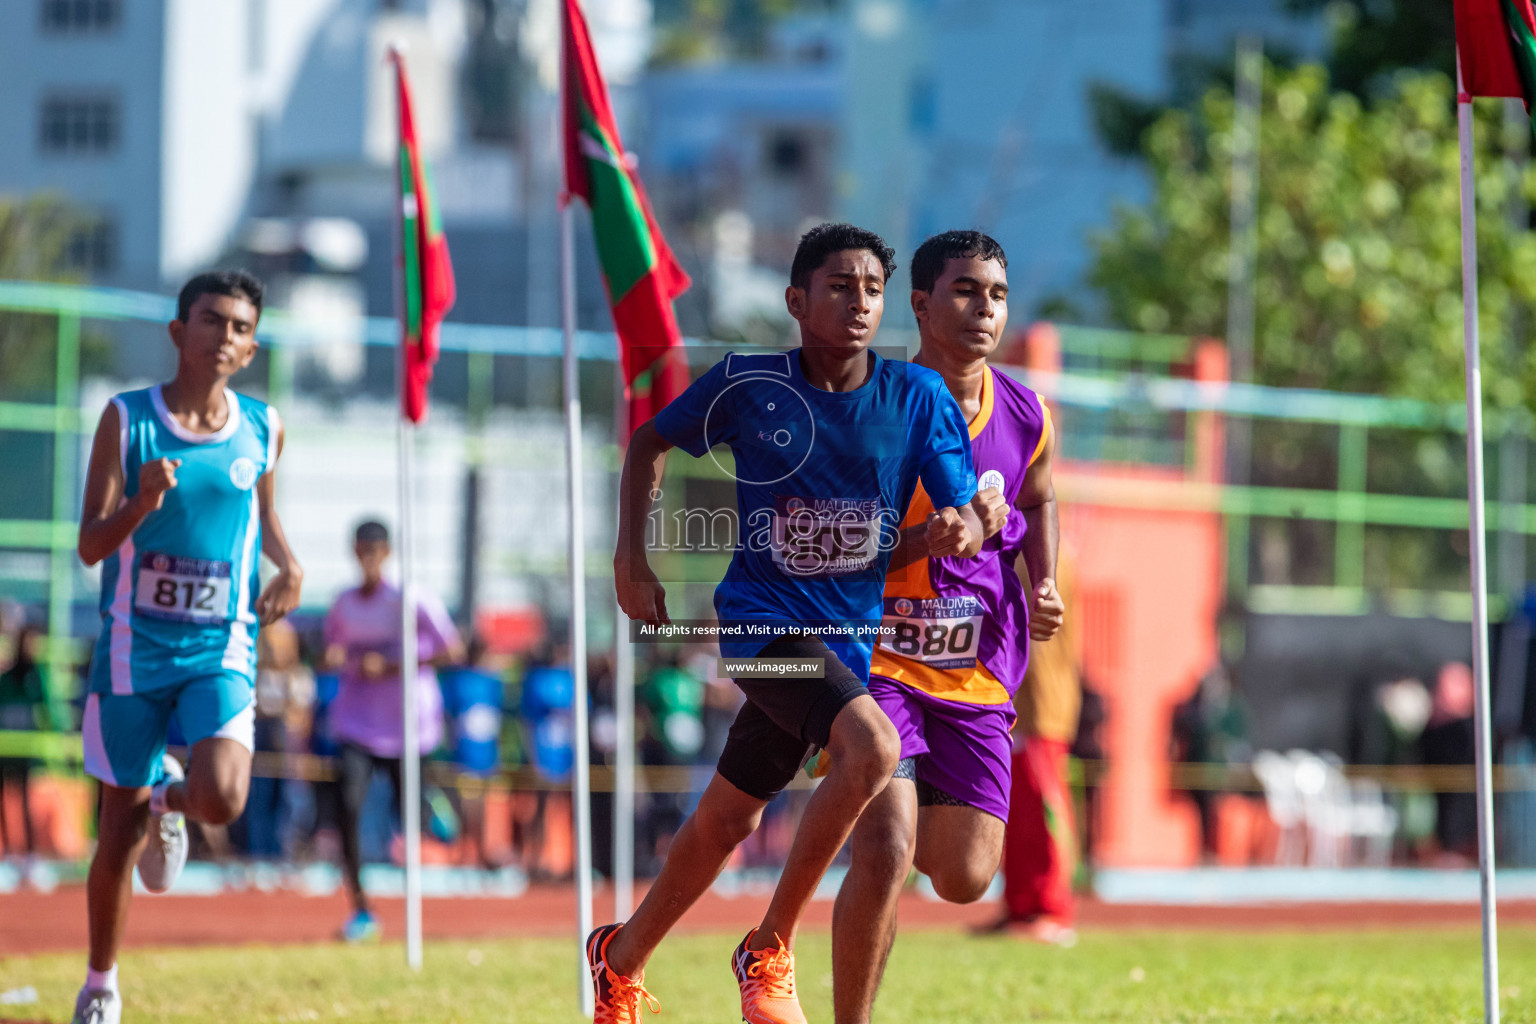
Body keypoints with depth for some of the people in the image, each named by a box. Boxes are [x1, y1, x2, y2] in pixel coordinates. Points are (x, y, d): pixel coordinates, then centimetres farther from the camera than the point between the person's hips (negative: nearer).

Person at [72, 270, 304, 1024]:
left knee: (220, 799, -23)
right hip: (133, 648, -1)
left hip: (220, 652, 1)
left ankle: (167, 799, 15)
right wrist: (143, 502, -27)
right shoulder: (127, 419, -5)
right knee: (120, 833, 5)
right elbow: (91, 546, -8)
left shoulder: (262, 428, 3)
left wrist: (289, 565, 3)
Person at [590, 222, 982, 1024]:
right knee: (872, 748, -30)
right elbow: (649, 443, 8)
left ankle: (622, 959, 39)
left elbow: (968, 521, -5)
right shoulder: (747, 385, -8)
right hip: (764, 617, -4)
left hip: (854, 629, 4)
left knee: (727, 820, 15)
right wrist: (631, 559, -1)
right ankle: (769, 951, -15)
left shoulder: (919, 396, -5)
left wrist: (959, 529, -28)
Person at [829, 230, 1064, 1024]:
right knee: (884, 856, -20)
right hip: (876, 660, -5)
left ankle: (911, 804, 40)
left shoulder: (1023, 417, 0)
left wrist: (1042, 586, 6)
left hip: (975, 673, 5)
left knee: (964, 878, 4)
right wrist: (937, 533, -27)